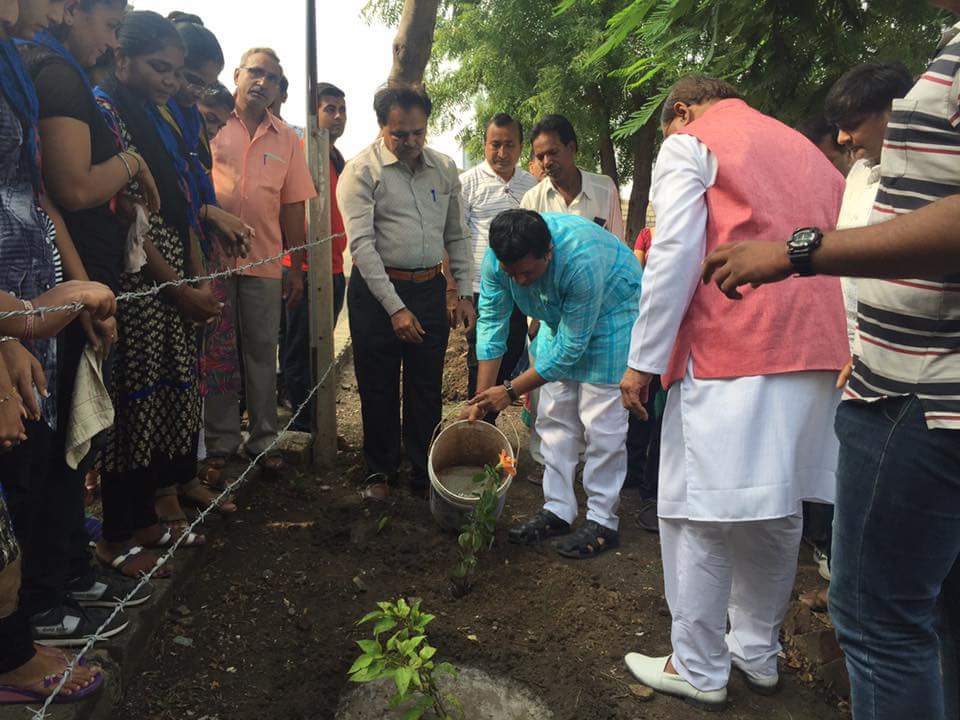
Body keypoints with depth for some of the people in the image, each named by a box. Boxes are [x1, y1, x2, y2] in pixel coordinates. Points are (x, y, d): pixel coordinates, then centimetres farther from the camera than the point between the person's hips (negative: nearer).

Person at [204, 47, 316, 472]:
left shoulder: (286, 138, 12)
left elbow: (293, 206, 12)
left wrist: (296, 268, 9)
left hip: (266, 261, 2)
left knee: (262, 352, 7)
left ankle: (263, 440, 18)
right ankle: (221, 441, 16)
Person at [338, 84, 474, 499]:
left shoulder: (444, 169, 8)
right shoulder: (362, 170, -7)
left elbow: (456, 236, 14)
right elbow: (362, 244, -15)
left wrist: (466, 294, 6)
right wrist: (395, 307, -20)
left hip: (430, 289, 4)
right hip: (376, 291, -3)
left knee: (427, 387, 10)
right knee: (379, 388, 8)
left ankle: (423, 473, 25)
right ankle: (380, 471, 26)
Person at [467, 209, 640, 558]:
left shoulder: (582, 261, -40)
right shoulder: (497, 258, -23)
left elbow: (570, 347, -31)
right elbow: (491, 324, -15)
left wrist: (512, 390, -25)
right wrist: (481, 398, -15)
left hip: (611, 313, -6)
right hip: (559, 317, 6)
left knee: (601, 423, -8)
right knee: (555, 417, 6)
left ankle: (603, 521, 4)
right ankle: (558, 509, 16)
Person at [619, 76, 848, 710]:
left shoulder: (689, 146, 3)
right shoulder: (806, 149, 25)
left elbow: (675, 257, -10)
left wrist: (644, 361, -7)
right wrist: (841, 350, 22)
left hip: (729, 356, -7)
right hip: (819, 352, 8)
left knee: (701, 516, 2)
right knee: (777, 510, 16)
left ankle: (699, 670, 12)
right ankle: (759, 653, 30)